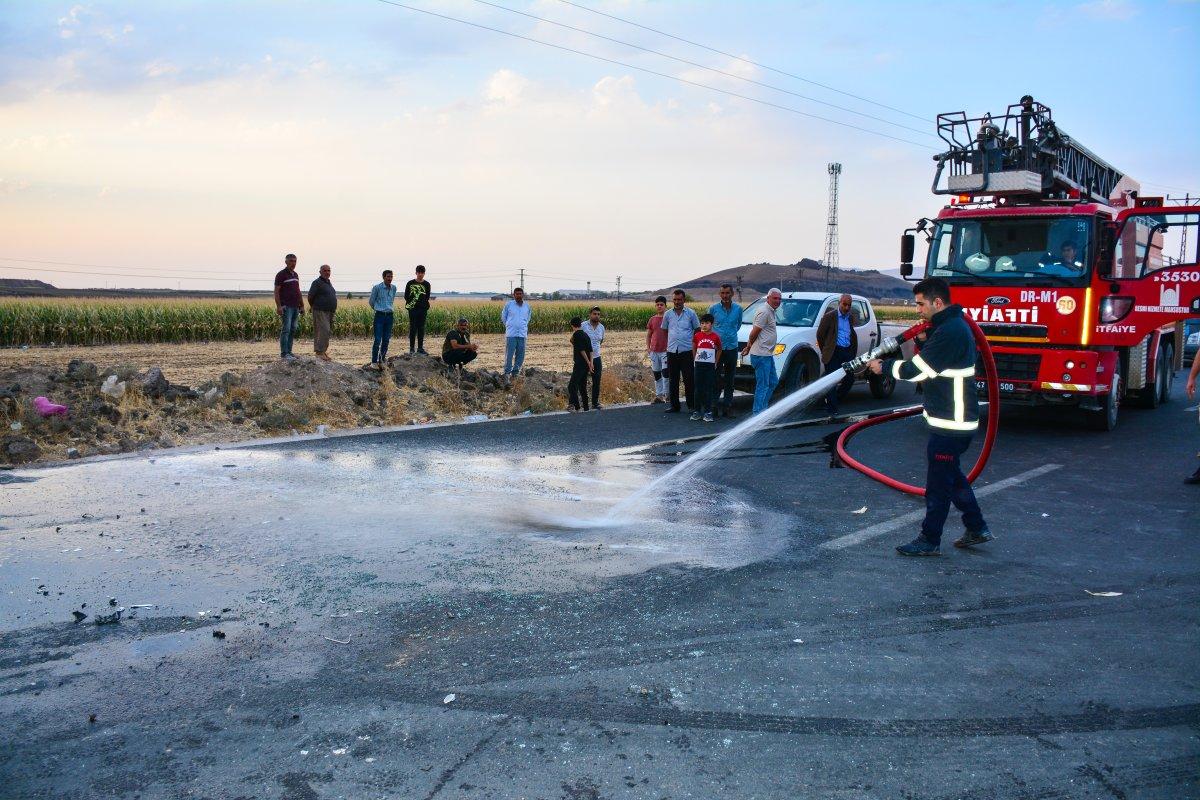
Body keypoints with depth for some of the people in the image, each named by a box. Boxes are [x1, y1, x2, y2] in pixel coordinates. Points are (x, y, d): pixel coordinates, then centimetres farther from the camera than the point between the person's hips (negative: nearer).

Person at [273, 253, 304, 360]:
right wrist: (278, 306, -18)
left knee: (293, 330, 7)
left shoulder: (295, 275, 17)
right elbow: (276, 291, -9)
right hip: (286, 307, -7)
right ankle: (284, 353, -9)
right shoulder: (281, 274, -5)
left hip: (296, 307, 7)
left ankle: (289, 352, 11)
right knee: (285, 329, -10)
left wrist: (302, 306, 16)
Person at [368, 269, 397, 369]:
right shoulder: (377, 287, -6)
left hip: (389, 316, 5)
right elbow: (372, 301, 7)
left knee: (386, 340, 6)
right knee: (377, 340, -8)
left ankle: (381, 360, 15)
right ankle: (374, 362, -1)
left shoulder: (393, 288, 8)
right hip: (379, 315, -5)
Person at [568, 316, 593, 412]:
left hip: (579, 364, -9)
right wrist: (590, 363, 8)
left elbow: (582, 350, -15)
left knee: (572, 386, -12)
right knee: (582, 387, 14)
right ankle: (585, 408, 15)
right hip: (586, 364, 9)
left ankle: (575, 405, -23)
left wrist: (588, 362, -10)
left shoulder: (576, 334, -10)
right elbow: (590, 350, 12)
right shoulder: (585, 335, 15)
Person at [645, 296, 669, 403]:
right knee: (656, 373, 7)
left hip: (666, 350, -4)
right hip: (654, 351, 4)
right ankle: (659, 395, 14)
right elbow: (648, 335, 15)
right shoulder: (652, 320, 10)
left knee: (665, 372, -12)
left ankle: (666, 394, -2)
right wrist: (648, 347, 4)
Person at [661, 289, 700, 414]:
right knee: (672, 380, 7)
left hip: (687, 351, -3)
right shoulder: (668, 314, 7)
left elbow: (697, 330, 9)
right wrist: (671, 342, 13)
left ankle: (692, 405, 5)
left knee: (689, 379, -2)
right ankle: (674, 405, 15)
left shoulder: (691, 313, 1)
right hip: (672, 351, 3)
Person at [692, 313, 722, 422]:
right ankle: (697, 411, 12)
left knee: (709, 389, 0)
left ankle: (708, 412, 3)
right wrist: (696, 359, 11)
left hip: (710, 365, -1)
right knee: (698, 389, 6)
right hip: (699, 365, 1)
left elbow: (719, 349, 10)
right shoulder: (697, 336, -1)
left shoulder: (716, 336, -4)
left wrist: (715, 362, 7)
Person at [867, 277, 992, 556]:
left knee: (939, 483, -2)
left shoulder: (950, 332, -21)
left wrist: (884, 367, -7)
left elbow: (918, 369, -20)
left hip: (950, 423, -11)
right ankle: (977, 528, 29)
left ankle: (929, 541, 7)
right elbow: (926, 362, 17)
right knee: (952, 476, 20)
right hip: (952, 420, 11)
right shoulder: (951, 326, 13)